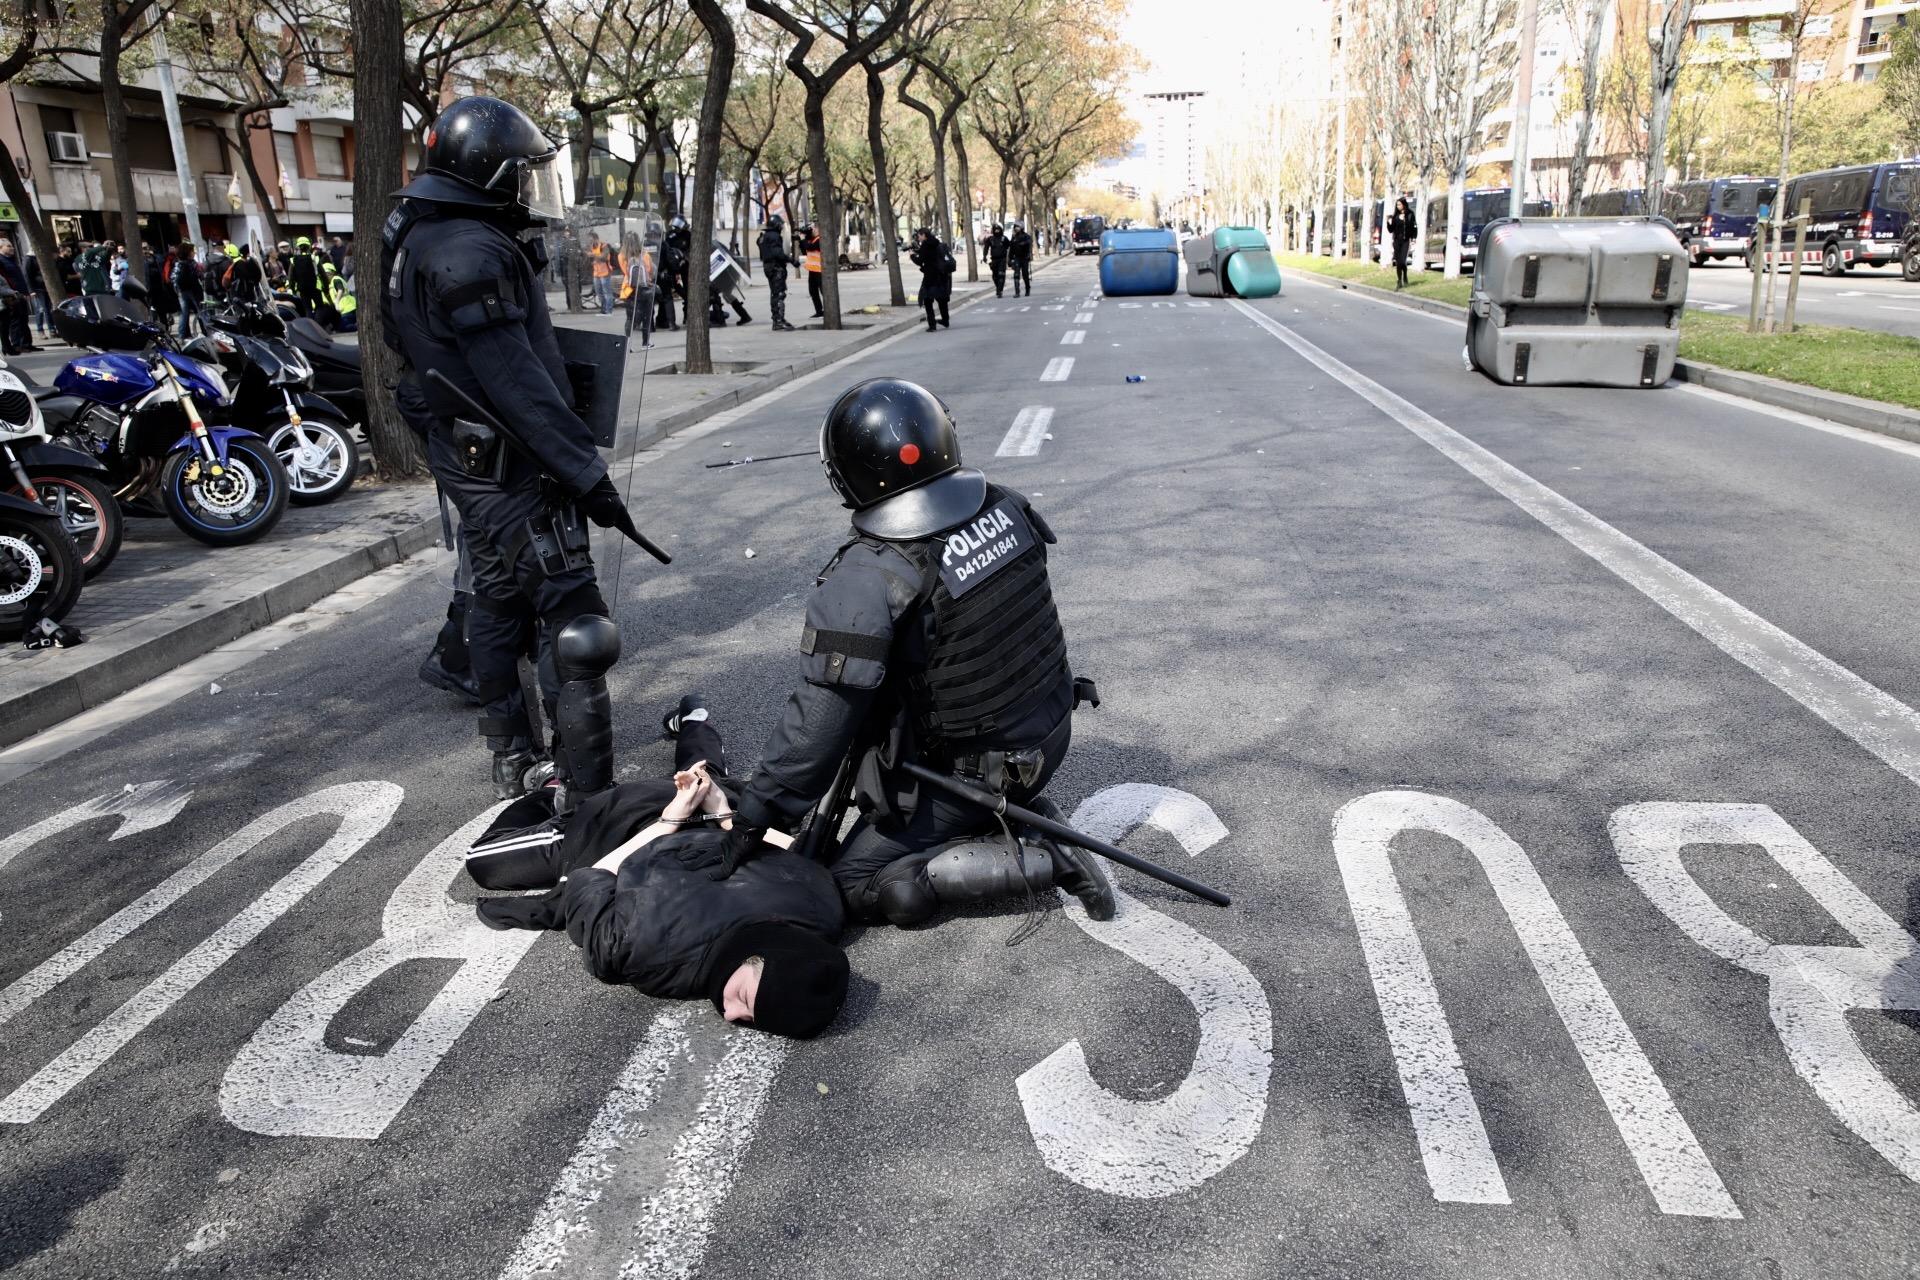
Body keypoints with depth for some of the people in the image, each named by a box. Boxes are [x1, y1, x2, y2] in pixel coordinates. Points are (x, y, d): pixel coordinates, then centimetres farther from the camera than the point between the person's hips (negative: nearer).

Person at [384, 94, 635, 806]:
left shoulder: (419, 240, 13)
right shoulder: (471, 253, -20)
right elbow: (518, 382, -24)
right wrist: (587, 474, -22)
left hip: (468, 462, 11)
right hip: (515, 472, -11)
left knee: (499, 610, 18)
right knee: (571, 626, -6)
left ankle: (514, 767, 31)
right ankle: (587, 798, 0)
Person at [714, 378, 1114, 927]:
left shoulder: (865, 581, -27)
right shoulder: (1007, 509, -8)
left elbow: (819, 722, -24)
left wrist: (757, 813, -13)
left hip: (975, 769, -7)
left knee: (860, 885, 4)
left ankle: (1045, 863, -6)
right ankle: (1021, 812, 16)